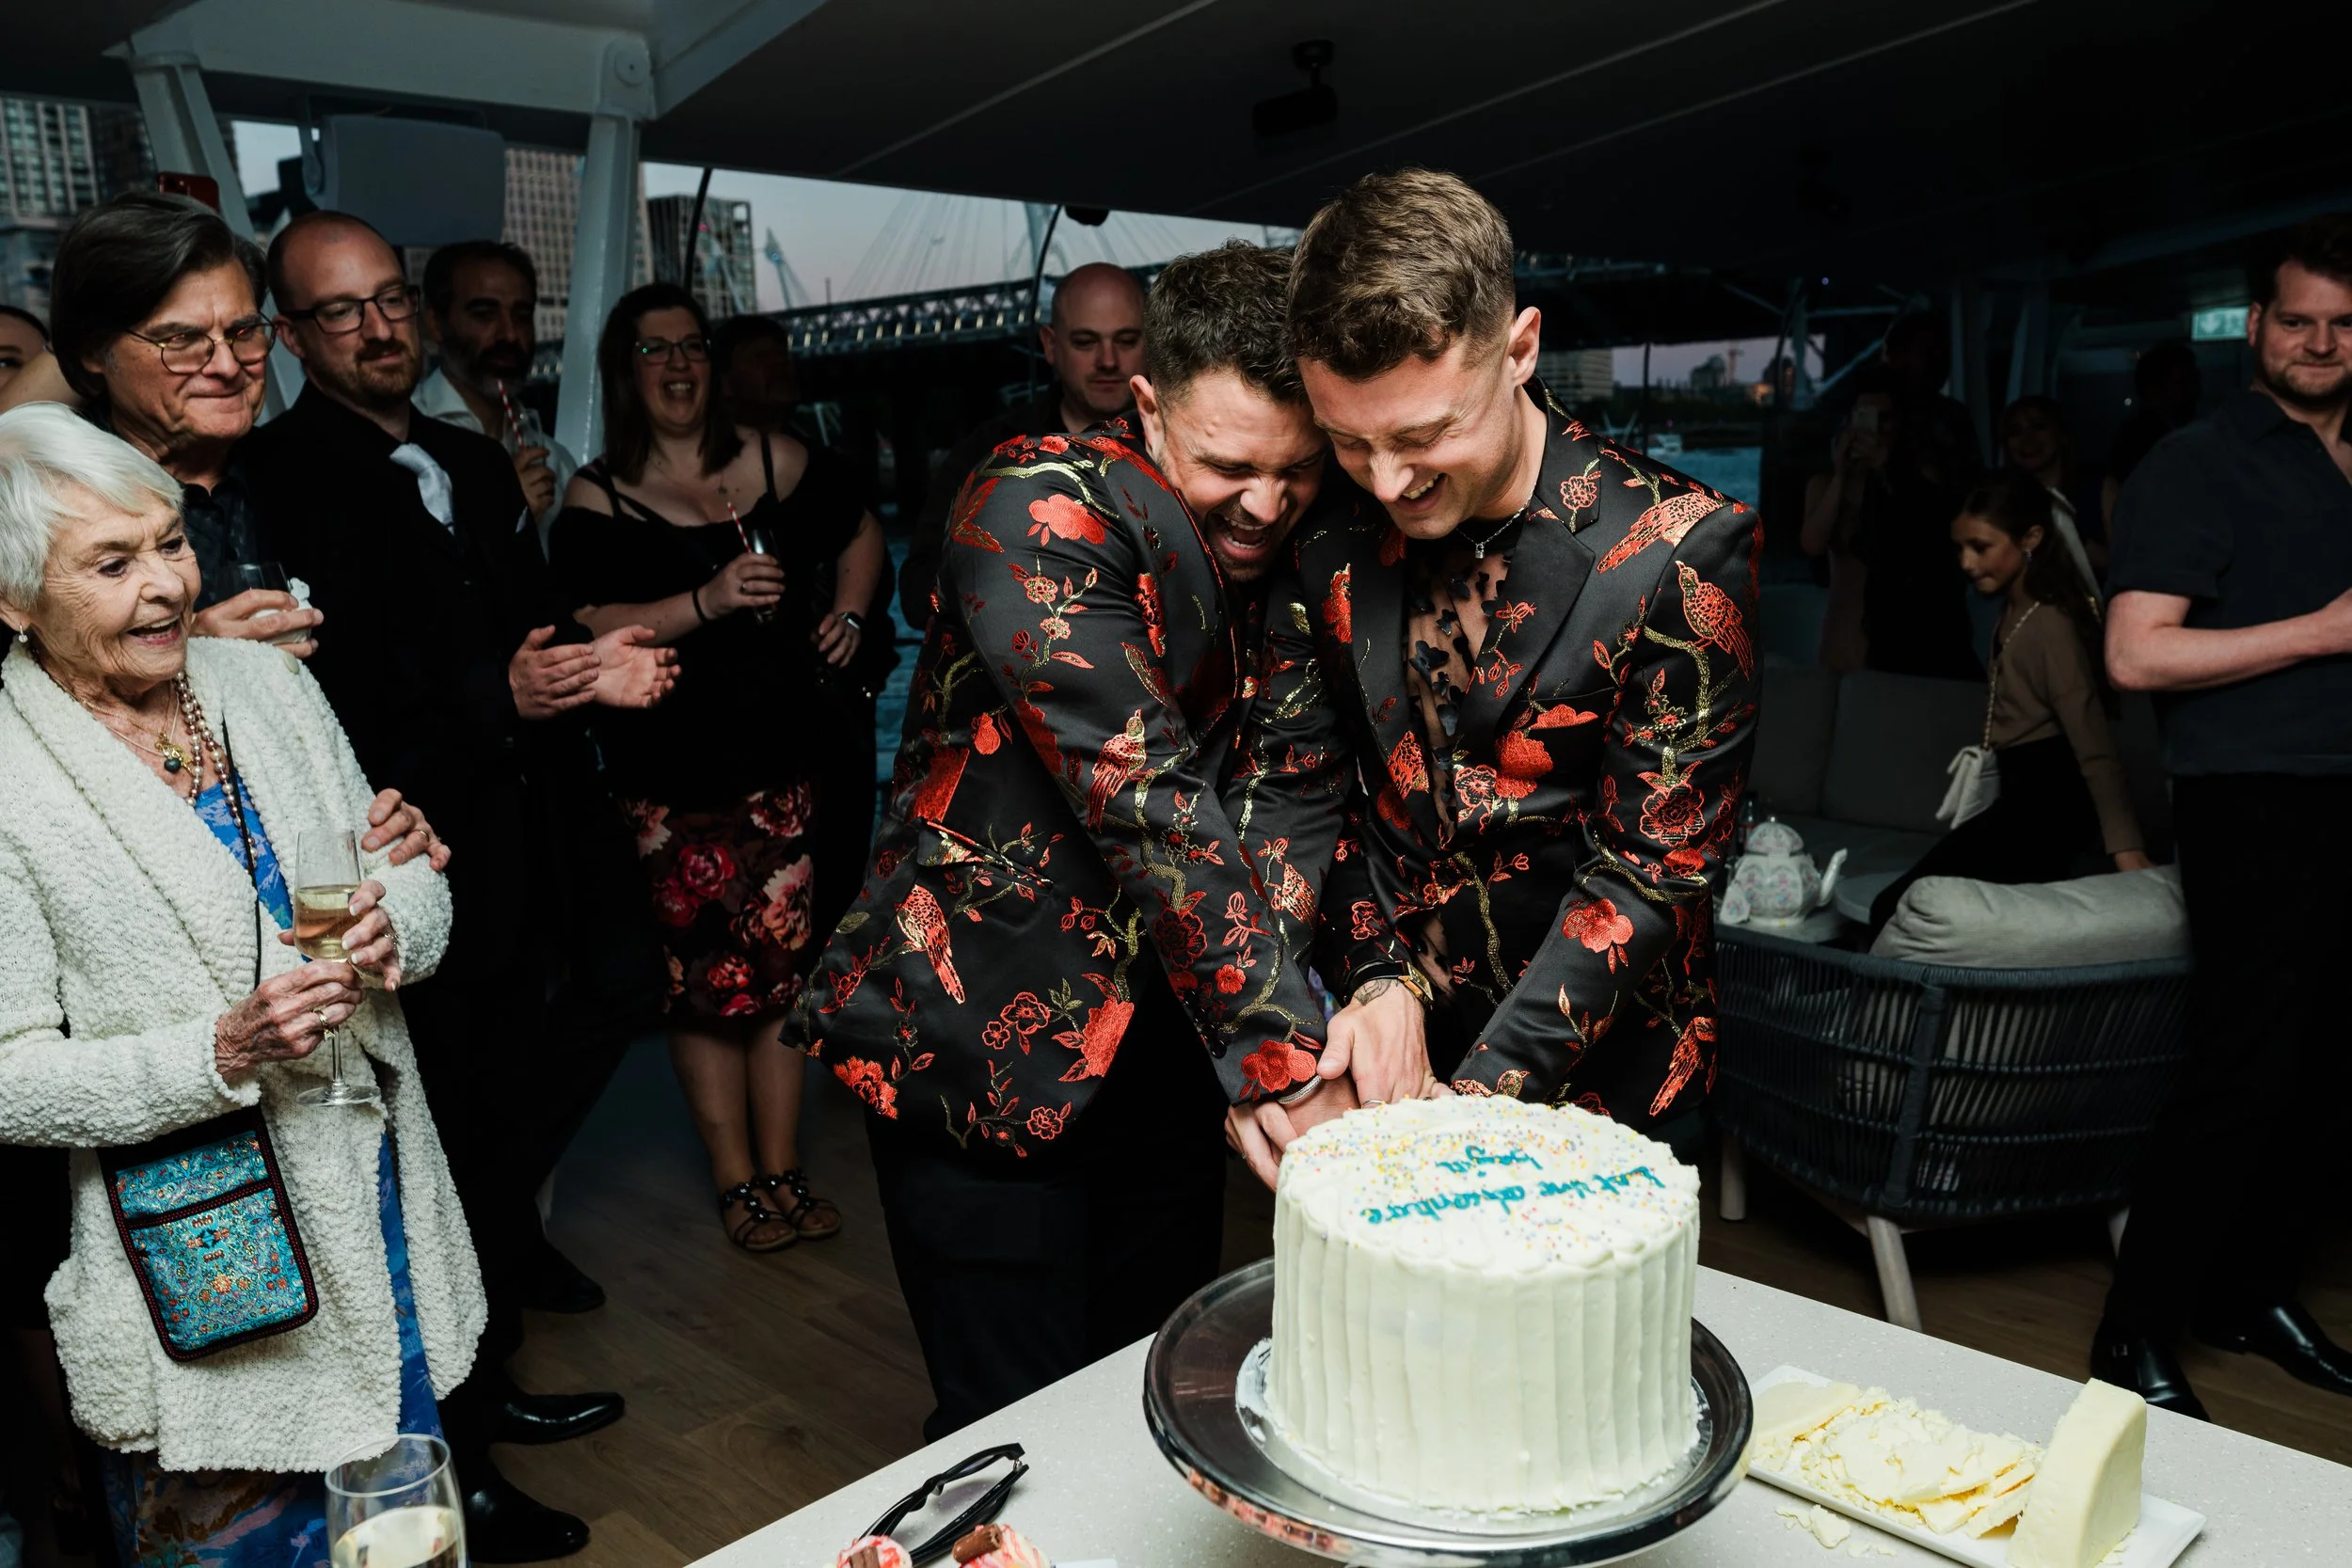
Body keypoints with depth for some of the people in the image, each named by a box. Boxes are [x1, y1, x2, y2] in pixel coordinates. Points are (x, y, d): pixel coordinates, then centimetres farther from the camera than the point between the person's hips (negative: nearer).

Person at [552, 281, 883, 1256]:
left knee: (782, 962, 4)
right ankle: (737, 1180, 13)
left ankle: (783, 1170, 16)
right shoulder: (597, 497, 0)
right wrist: (710, 600, -22)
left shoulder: (774, 462, 9)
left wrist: (849, 613, 9)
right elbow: (592, 627, -12)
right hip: (670, 778, -3)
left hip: (778, 755, 3)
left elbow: (859, 530, 25)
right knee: (701, 978, 0)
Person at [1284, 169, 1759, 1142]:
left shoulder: (1680, 553, -19)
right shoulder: (1334, 538, -7)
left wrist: (1475, 1098, -21)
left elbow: (1649, 872, -18)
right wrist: (1382, 977, -14)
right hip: (1393, 1044, 4)